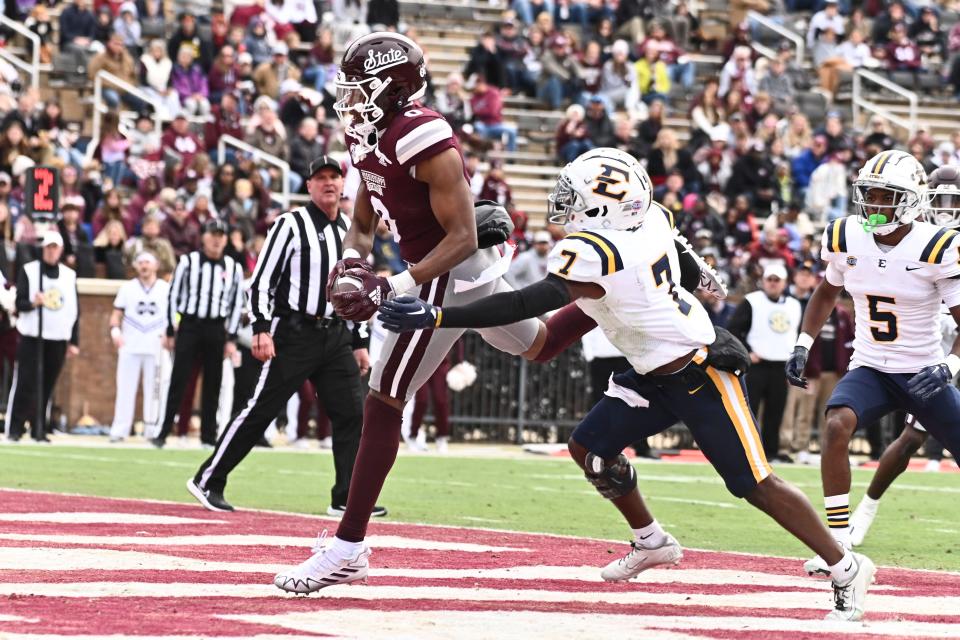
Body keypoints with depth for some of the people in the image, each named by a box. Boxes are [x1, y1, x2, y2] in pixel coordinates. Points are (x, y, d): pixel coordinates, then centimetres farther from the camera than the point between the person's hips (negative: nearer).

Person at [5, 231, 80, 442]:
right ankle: (14, 428, -3)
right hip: (31, 337, -3)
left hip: (58, 340, 3)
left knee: (47, 386, 2)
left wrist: (74, 342, 10)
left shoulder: (69, 275, 12)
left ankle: (39, 429, 9)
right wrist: (33, 303, -24)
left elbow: (75, 310, 14)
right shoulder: (28, 271, 2)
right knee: (25, 384, -7)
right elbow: (19, 302, -2)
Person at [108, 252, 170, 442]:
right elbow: (117, 313, 8)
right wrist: (115, 329, -11)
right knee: (125, 388, -1)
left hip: (156, 347, 0)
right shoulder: (127, 288, 10)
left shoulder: (166, 289, 8)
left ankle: (152, 430, 5)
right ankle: (119, 430, 0)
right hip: (130, 346, 0)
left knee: (155, 389, 0)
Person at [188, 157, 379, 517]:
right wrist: (262, 329, -19)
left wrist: (360, 343, 17)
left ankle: (348, 498, 4)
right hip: (294, 334, -6)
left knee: (352, 413, -2)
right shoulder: (291, 225, -5)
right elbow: (262, 281, -8)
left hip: (336, 336, 6)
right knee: (261, 410, -6)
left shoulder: (351, 230, 15)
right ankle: (207, 481, 3)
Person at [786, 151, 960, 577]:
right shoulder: (846, 238, -5)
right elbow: (827, 291, 16)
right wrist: (803, 345, 7)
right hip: (870, 370, 2)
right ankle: (838, 547, -22)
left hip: (924, 375, -2)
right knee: (836, 426, -27)